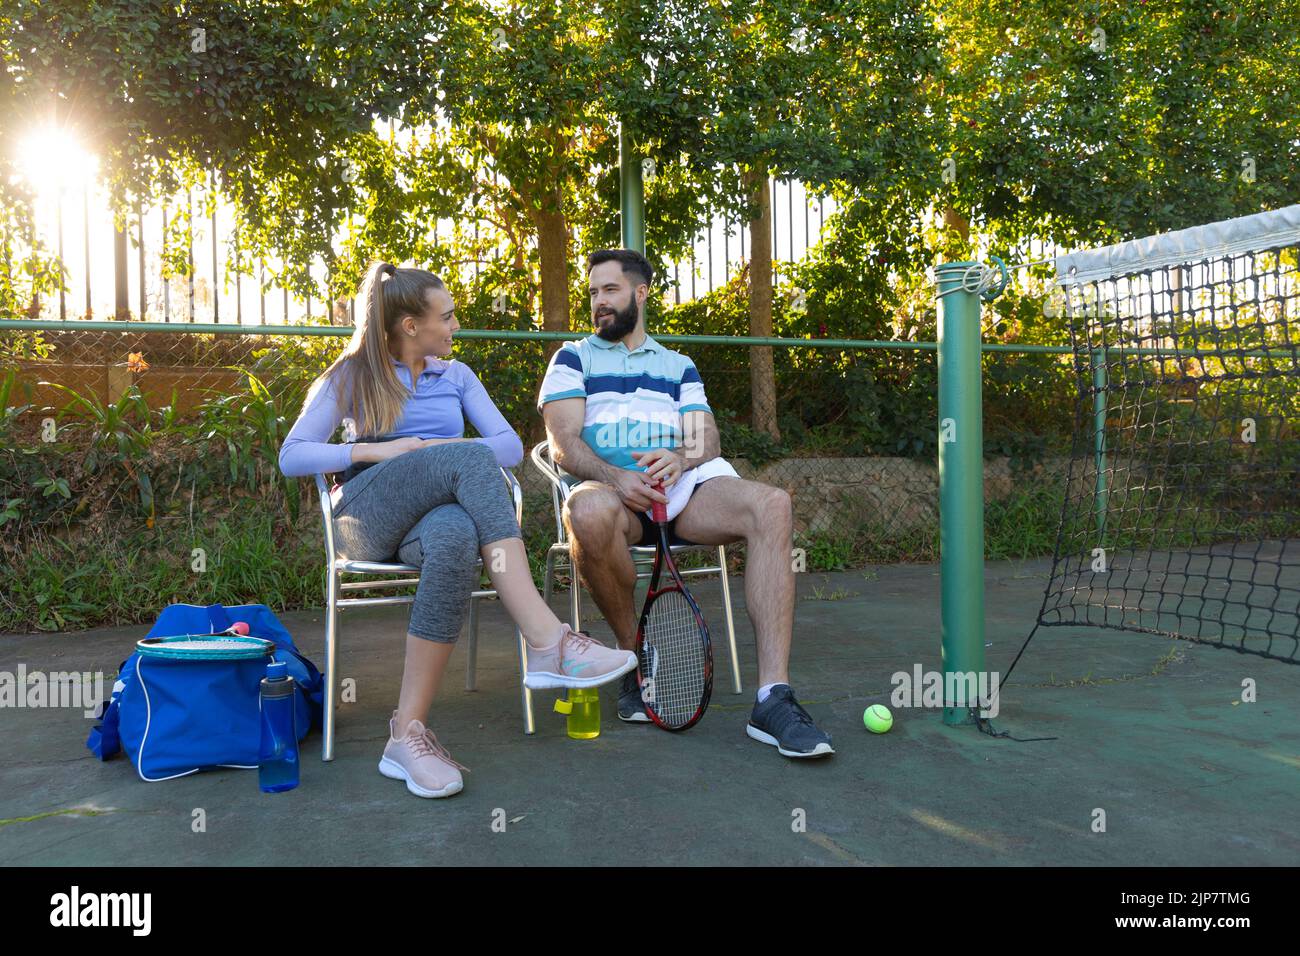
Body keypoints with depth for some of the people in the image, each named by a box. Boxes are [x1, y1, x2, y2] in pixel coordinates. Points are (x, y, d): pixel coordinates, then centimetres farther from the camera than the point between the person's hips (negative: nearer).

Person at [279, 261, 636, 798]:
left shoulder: (456, 376, 21)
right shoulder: (352, 377, 14)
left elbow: (511, 446, 9)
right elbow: (291, 458, 4)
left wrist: (441, 451, -8)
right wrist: (375, 450, -9)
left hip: (439, 508, 2)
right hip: (368, 515, -2)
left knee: (455, 539, -41)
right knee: (470, 457, -35)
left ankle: (408, 734, -38)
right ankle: (547, 642, -44)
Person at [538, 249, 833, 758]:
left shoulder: (679, 366, 26)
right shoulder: (573, 359, 18)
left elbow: (708, 439, 12)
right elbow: (564, 445, 2)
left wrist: (681, 459, -14)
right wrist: (615, 477, -19)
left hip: (683, 487, 3)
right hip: (611, 489, -2)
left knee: (771, 504, -28)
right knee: (590, 512, -41)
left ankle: (773, 700, -33)